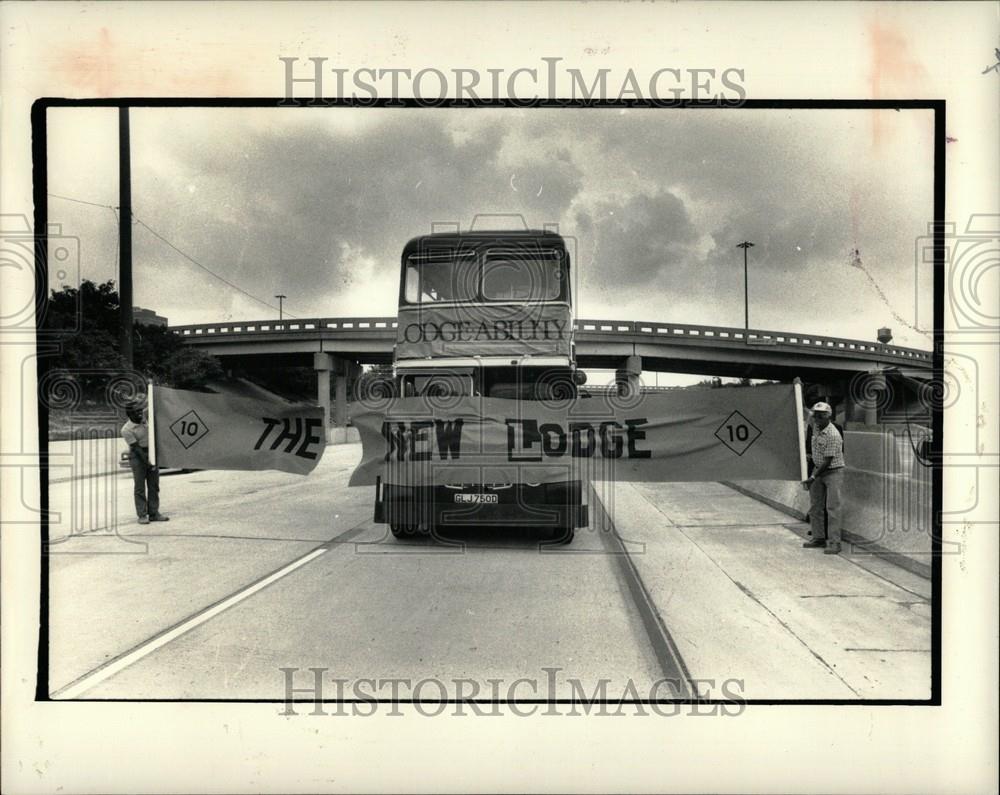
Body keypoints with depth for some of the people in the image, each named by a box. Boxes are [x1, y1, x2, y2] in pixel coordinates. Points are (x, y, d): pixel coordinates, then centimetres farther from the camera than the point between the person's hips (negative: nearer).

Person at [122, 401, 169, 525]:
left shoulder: (145, 415, -2)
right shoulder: (127, 430, -16)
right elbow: (136, 448, -19)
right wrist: (147, 462, -21)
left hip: (152, 454, 6)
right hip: (138, 457, -5)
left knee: (154, 486, 6)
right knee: (140, 487, -2)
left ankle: (154, 513, 11)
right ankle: (142, 515, 2)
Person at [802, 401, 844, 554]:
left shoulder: (833, 435, -23)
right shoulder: (815, 427, 2)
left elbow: (828, 461, -22)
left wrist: (813, 477, -21)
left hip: (833, 472, -8)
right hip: (818, 469, 8)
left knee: (832, 507, -10)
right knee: (815, 506, 10)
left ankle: (834, 542, -7)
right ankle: (819, 538, 20)